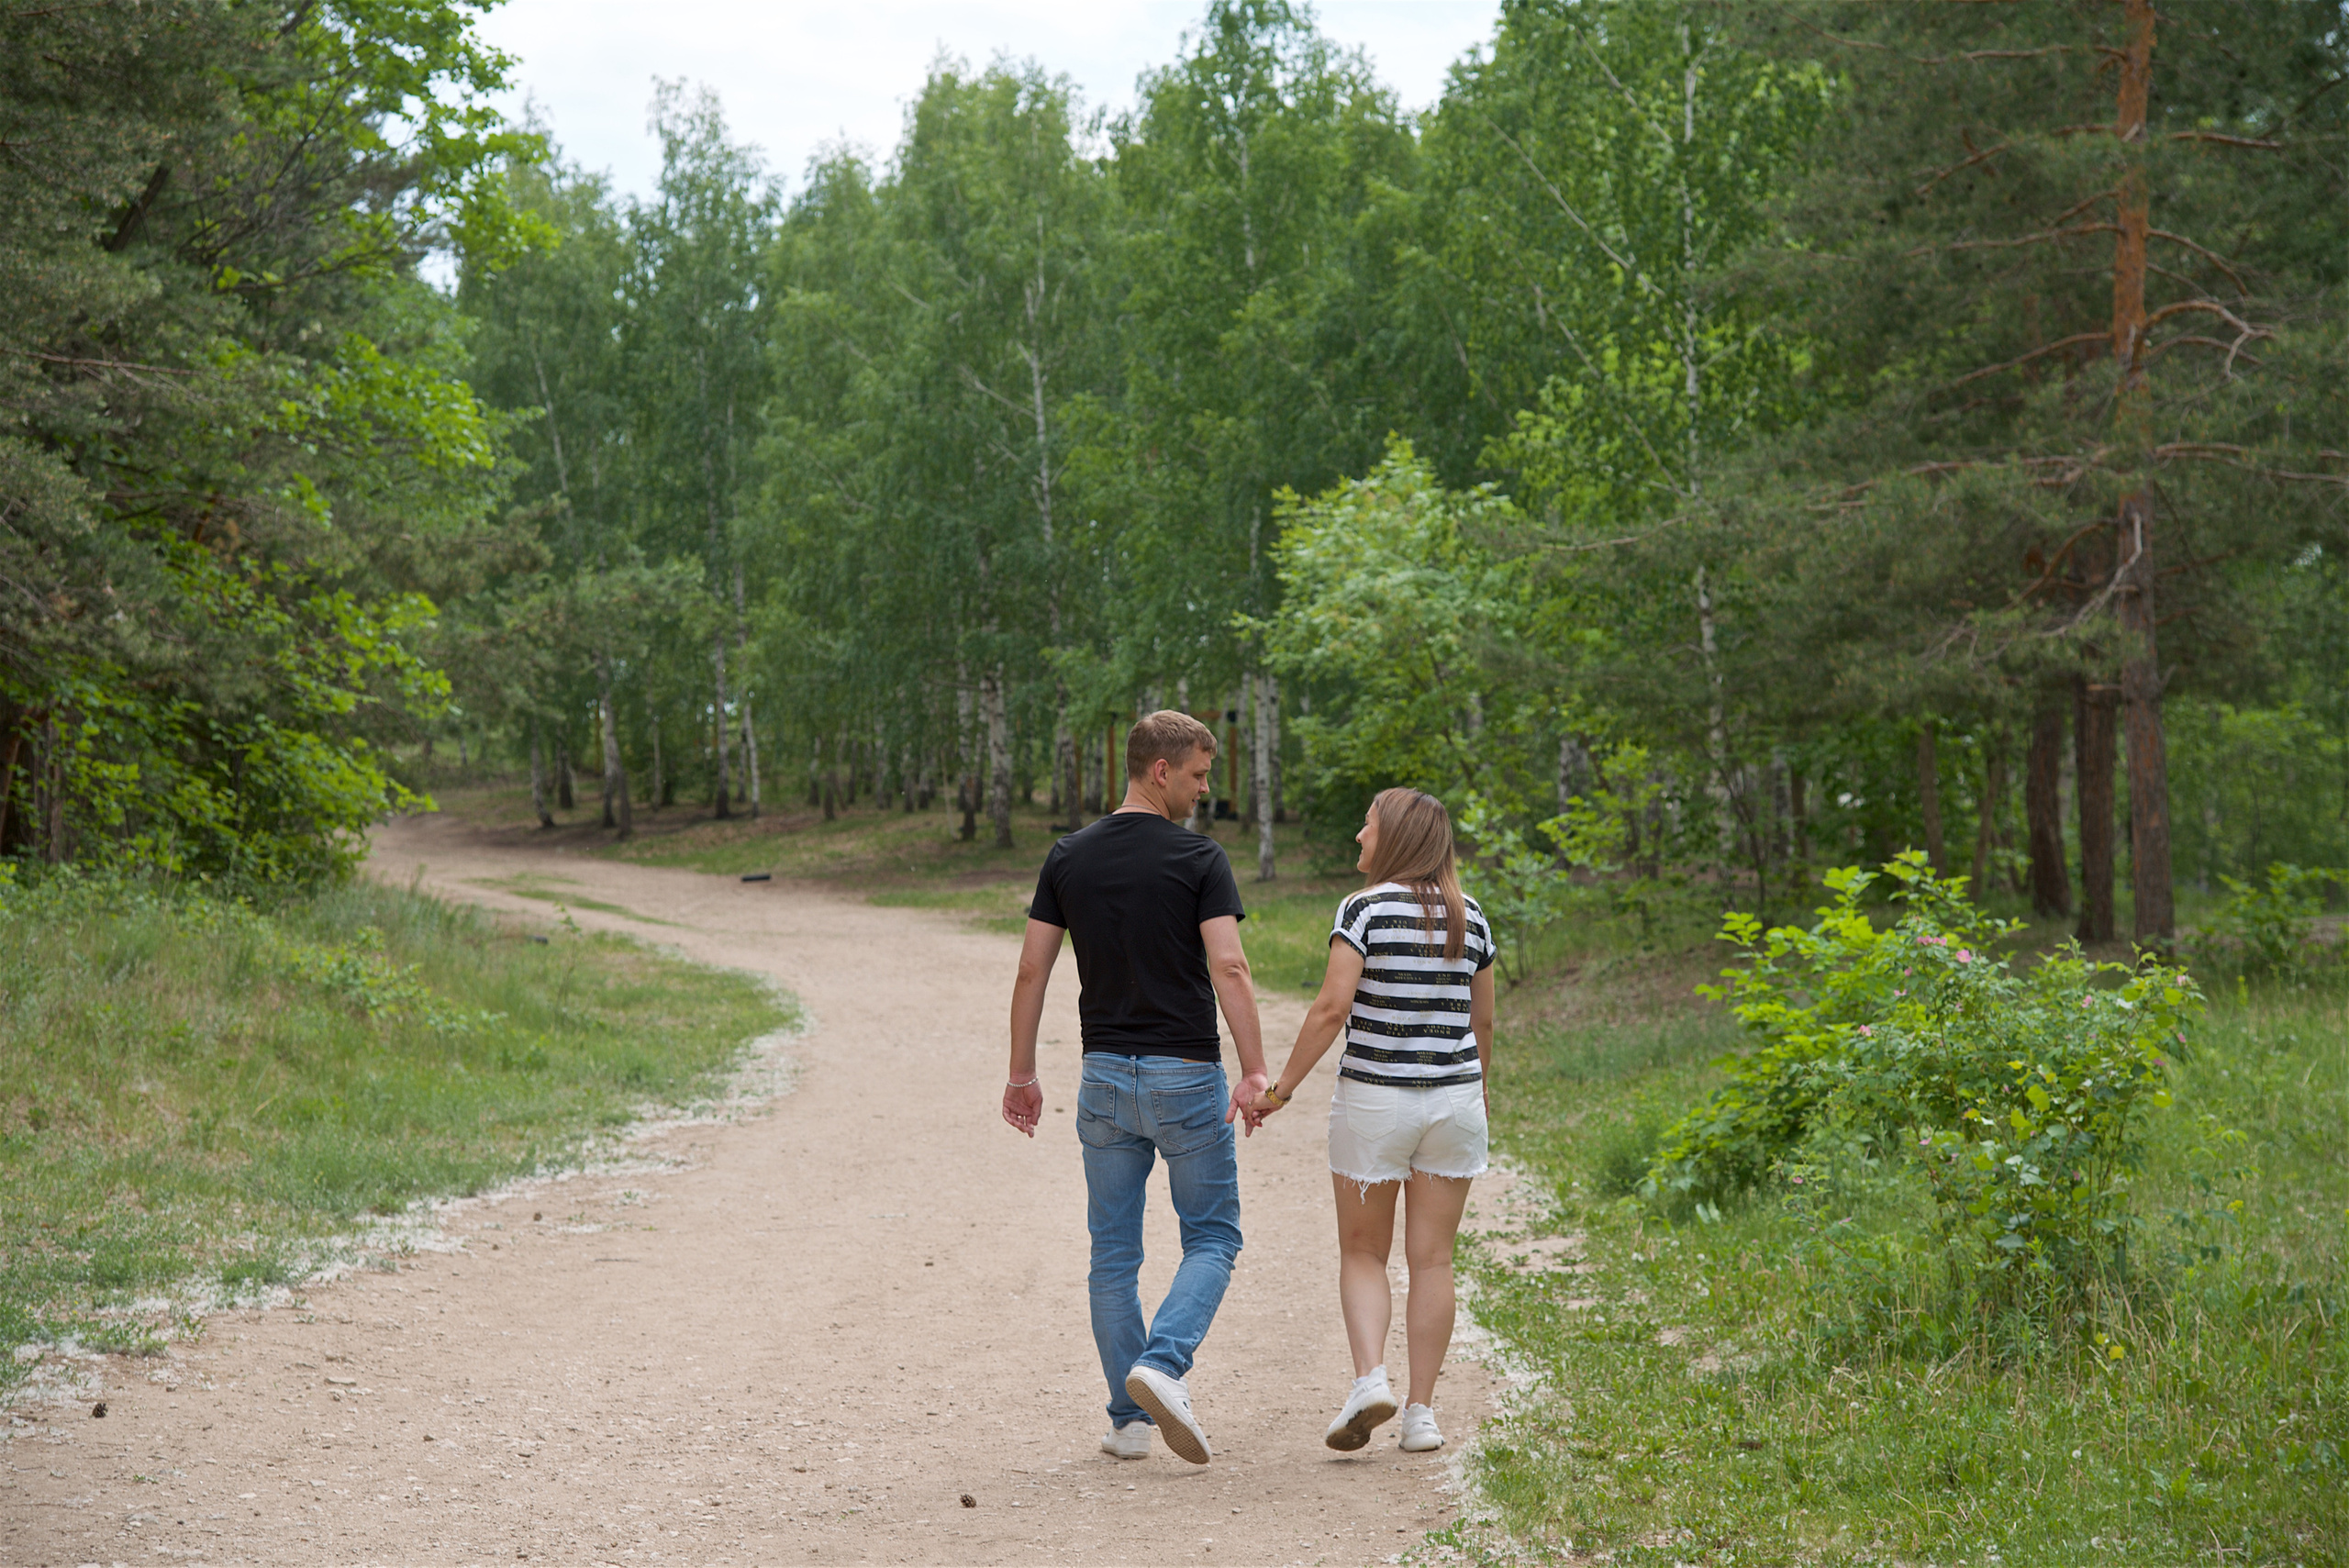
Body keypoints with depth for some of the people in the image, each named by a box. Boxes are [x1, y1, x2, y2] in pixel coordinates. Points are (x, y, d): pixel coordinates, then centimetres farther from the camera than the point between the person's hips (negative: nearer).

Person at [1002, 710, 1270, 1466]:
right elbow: (1228, 968, -19)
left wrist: (1022, 1074, 11)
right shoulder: (1199, 858, -10)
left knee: (1114, 1253, 11)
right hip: (1185, 1076, -4)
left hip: (1105, 1076, 4)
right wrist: (1255, 1071, -17)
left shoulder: (1069, 858, 3)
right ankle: (1162, 1366, -14)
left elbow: (1031, 972, 3)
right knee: (1212, 1238, 9)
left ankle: (1129, 1418, 12)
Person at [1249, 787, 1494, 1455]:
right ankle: (1422, 1412, 9)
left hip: (1374, 1098, -3)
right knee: (1431, 1258, 8)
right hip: (1454, 1097, 3)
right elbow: (1482, 1019, 13)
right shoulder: (1470, 918, 5)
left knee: (1362, 1252, 10)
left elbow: (1332, 1007, -15)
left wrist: (1282, 1086, -8)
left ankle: (1370, 1377, -9)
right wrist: (1480, 1086, 30)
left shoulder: (1365, 909, -9)